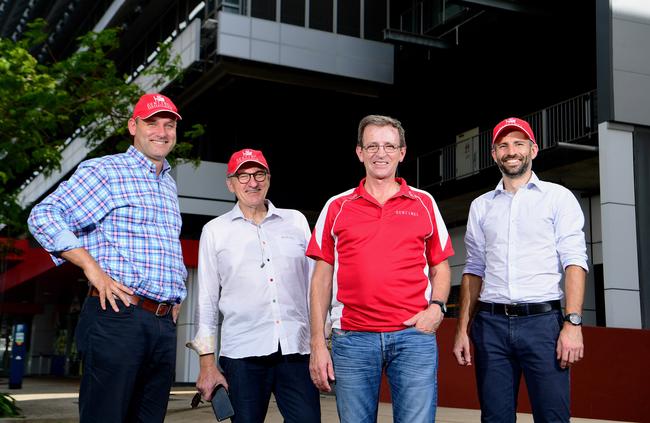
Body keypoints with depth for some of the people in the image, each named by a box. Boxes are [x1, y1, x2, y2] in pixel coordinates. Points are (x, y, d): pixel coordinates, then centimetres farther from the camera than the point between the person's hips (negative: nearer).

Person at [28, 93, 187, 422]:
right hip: (118, 317, -7)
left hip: (164, 323, 7)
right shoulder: (106, 171, -1)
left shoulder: (168, 184, 22)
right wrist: (93, 269, -16)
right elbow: (44, 216, -10)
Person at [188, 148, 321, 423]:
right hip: (242, 354, -1)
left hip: (297, 350, 1)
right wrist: (207, 364, 5)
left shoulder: (296, 221, 12)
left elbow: (313, 284, 14)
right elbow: (206, 301, 9)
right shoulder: (215, 231, 10)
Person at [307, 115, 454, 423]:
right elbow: (322, 278, 9)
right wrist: (318, 344, 2)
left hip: (415, 335, 0)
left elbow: (440, 267, 16)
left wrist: (436, 307, -4)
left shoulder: (424, 203, 11)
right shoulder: (336, 207, 10)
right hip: (352, 339, 0)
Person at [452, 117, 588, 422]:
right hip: (490, 323, 3)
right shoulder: (481, 206, 15)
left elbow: (574, 262, -2)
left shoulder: (558, 197, 6)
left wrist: (573, 323, -13)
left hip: (542, 320, -3)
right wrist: (463, 329, 8)